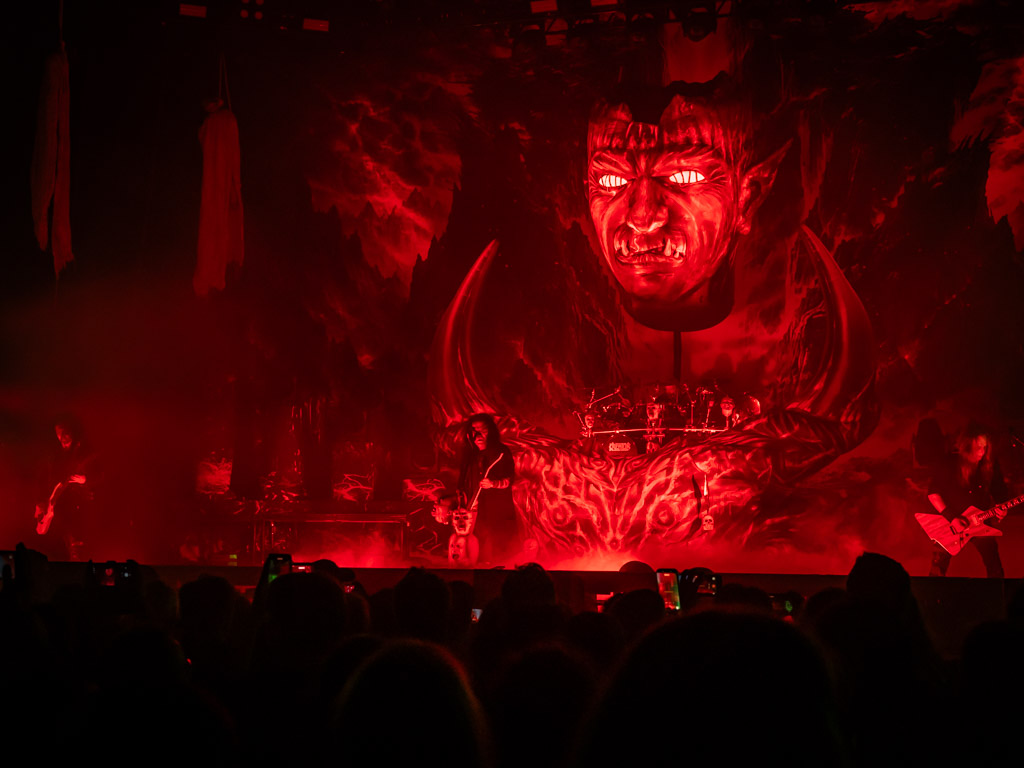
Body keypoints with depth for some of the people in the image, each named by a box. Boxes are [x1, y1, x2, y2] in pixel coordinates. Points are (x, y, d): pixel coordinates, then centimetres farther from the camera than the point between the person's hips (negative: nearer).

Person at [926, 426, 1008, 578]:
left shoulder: (990, 465, -3)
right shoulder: (951, 465, -13)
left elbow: (1000, 492, 9)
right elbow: (932, 493, -10)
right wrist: (951, 517, -18)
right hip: (950, 524, -2)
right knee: (939, 565, -3)